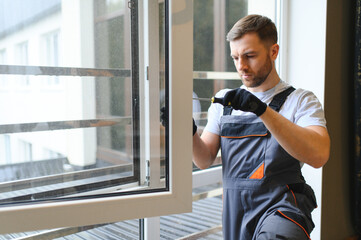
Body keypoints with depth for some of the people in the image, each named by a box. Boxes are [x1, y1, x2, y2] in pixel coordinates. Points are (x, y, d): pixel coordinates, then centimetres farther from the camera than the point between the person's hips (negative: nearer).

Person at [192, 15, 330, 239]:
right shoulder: (224, 99, 11)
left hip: (281, 206, -4)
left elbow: (319, 155, -18)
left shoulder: (300, 100, 1)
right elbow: (205, 160, 6)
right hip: (236, 212, 4)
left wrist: (262, 110, -26)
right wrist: (190, 132, -14)